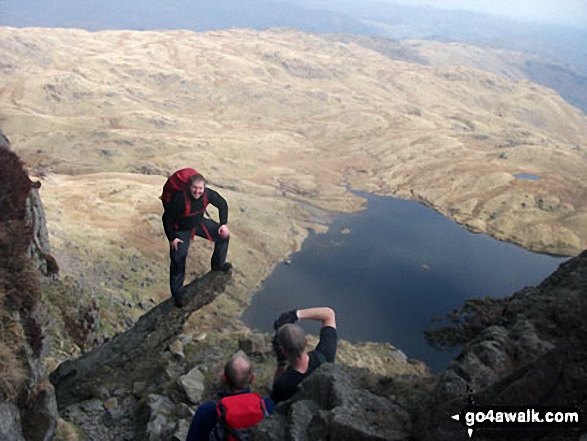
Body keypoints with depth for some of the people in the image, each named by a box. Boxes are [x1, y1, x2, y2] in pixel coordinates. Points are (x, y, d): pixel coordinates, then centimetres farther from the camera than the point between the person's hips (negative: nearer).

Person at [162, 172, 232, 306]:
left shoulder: (208, 194, -23)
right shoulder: (179, 199, -35)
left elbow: (222, 204, -3)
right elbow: (167, 218, -21)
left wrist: (223, 224, -6)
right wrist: (172, 238, -18)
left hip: (200, 223, 5)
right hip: (181, 230, -5)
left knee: (223, 235, 3)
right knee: (178, 260, -14)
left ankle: (218, 264, 29)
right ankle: (178, 293, 2)